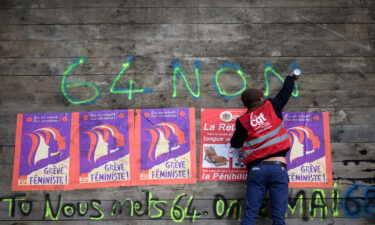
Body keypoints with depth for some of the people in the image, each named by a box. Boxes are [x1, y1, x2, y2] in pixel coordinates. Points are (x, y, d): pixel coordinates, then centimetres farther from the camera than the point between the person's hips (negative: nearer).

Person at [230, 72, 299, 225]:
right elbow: (285, 92, 25)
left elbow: (235, 144, 16)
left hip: (256, 169, 0)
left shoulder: (243, 121, 7)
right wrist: (292, 77, 44)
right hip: (278, 168, 0)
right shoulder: (272, 107, 8)